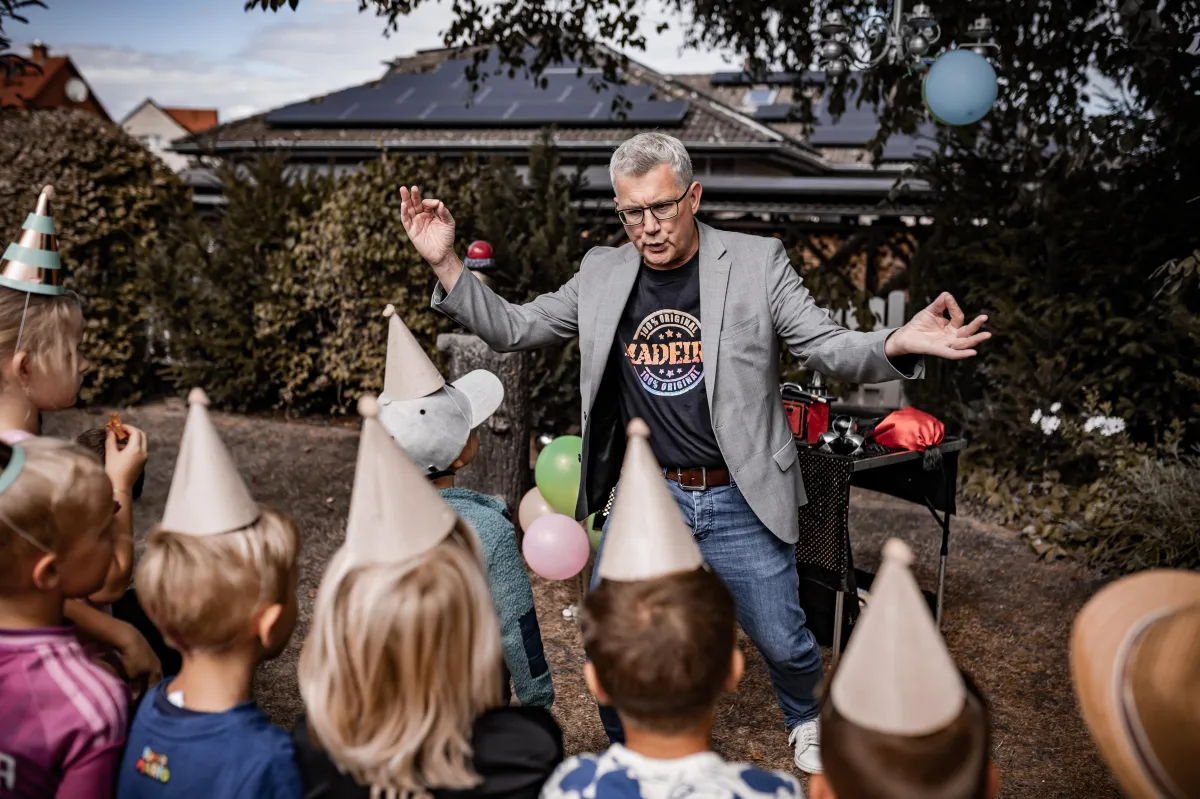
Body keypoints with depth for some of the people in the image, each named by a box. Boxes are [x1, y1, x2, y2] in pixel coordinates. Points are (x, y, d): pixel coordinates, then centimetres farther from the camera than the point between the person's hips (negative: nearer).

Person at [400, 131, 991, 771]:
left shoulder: (757, 262, -5)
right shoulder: (602, 273, 2)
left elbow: (830, 350, -5)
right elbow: (512, 329, 7)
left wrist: (898, 344, -27)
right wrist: (445, 263, -5)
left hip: (739, 501, -1)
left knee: (782, 642, 11)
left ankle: (805, 723, 47)